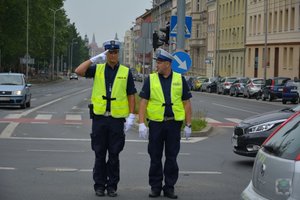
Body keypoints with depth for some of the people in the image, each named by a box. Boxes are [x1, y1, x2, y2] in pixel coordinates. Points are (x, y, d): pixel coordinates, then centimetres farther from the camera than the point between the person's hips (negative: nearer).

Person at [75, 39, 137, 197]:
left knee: (114, 155, 5)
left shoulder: (126, 72, 4)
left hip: (117, 119, -1)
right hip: (99, 118, 1)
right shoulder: (97, 69, 5)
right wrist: (95, 58, -9)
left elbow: (131, 95, 3)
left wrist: (131, 116, -5)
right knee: (99, 154, 6)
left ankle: (112, 186, 14)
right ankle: (99, 185, 14)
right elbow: (79, 71, -10)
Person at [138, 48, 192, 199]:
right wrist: (141, 123, -11)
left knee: (172, 157, 5)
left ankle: (169, 187, 15)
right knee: (155, 157, 5)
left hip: (174, 124, 0)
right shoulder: (150, 79, 2)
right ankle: (155, 187, 16)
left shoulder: (180, 80, 4)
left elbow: (187, 103, 6)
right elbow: (143, 102, -1)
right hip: (156, 123, 0)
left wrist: (188, 125, 1)